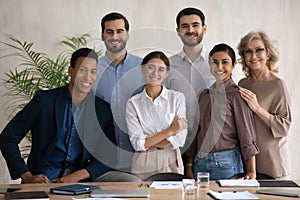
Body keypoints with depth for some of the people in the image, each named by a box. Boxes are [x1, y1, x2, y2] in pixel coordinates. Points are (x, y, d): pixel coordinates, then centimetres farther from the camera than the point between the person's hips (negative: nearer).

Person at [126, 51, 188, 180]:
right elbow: (137, 143, -7)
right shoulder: (133, 103, 2)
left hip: (171, 164, 0)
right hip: (143, 166, 0)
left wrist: (147, 142, -10)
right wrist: (169, 131, -10)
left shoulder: (177, 98, 1)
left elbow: (179, 139, -7)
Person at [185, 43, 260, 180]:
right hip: (200, 162, 5)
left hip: (227, 163, -5)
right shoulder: (204, 95, 11)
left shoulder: (236, 94, -7)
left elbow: (246, 134, -9)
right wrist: (190, 164, 12)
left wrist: (251, 171, -14)